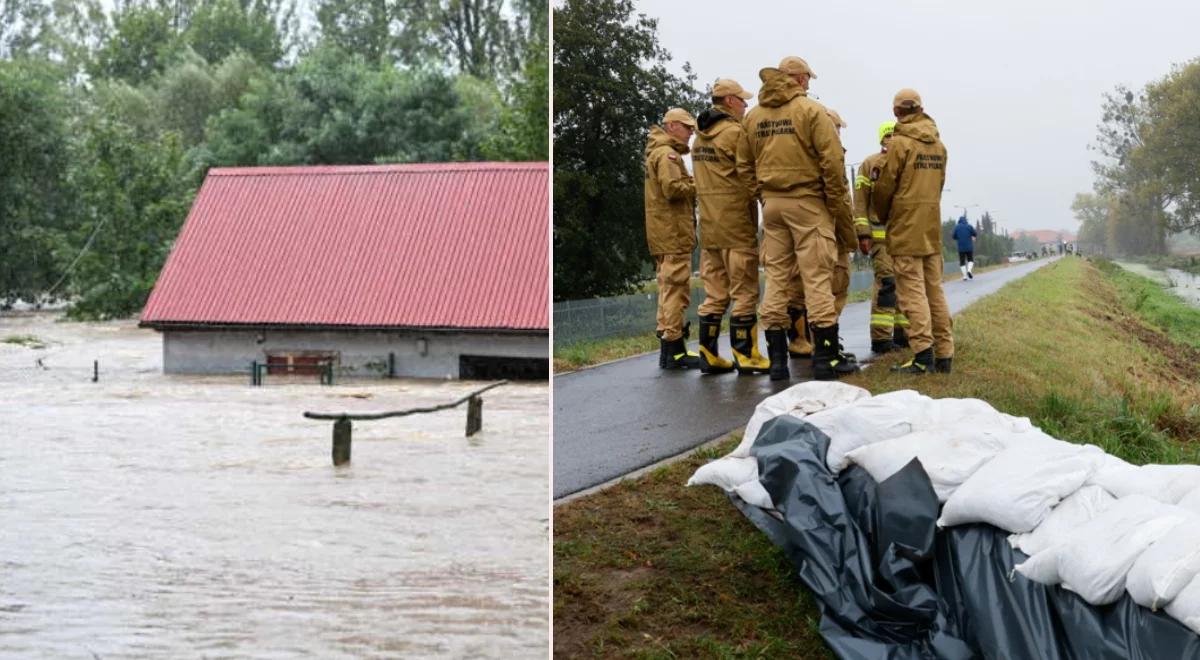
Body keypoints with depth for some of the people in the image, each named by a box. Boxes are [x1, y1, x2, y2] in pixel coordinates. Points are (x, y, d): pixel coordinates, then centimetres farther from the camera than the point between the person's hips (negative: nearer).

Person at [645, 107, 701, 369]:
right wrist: (699, 186, -8)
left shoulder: (658, 152, 22)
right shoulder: (667, 154, -11)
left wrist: (692, 184, 4)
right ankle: (674, 349, -9)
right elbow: (673, 188, -22)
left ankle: (668, 345, 18)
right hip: (674, 231, -11)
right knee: (676, 288, -9)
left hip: (663, 233, 11)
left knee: (669, 288, 13)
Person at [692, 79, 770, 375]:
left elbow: (706, 179, 13)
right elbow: (751, 178, -11)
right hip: (736, 223, -8)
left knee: (714, 293, 10)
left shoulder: (700, 136, 14)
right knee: (744, 292, -2)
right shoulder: (735, 132, -11)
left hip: (708, 225, 8)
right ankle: (744, 355, 0)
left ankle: (708, 354, 10)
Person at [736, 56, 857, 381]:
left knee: (776, 278, 8)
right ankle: (826, 358, -1)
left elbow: (744, 165, 11)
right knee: (817, 279, -2)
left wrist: (762, 195, 16)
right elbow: (832, 161, -13)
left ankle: (777, 357, 8)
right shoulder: (811, 110, -8)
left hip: (771, 204, 5)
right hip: (807, 202, -5)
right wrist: (838, 205, -5)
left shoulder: (753, 116, 9)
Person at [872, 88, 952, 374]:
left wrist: (883, 215, 10)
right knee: (934, 290, 10)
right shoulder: (938, 144, 11)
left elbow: (884, 187, -8)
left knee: (913, 291, -7)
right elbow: (939, 184, 13)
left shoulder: (900, 142, -10)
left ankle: (923, 356, -11)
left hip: (906, 229, -7)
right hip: (932, 227, 7)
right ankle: (944, 354, 12)